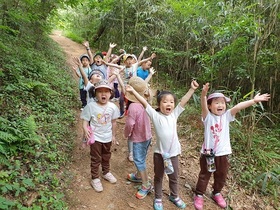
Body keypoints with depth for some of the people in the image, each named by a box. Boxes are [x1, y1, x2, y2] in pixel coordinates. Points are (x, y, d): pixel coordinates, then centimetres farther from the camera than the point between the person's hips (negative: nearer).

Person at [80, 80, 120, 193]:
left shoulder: (112, 107, -11)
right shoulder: (91, 106, -20)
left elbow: (113, 122, 2)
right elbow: (85, 121, -15)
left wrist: (113, 135, 10)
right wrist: (86, 129, -35)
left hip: (107, 137, 4)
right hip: (95, 138, -3)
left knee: (106, 157, 24)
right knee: (96, 159, 11)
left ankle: (106, 172, 47)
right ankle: (95, 178, 30)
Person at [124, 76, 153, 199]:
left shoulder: (133, 107, -30)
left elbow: (129, 124, -24)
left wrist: (126, 134, -5)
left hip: (138, 138, -8)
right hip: (147, 135, 8)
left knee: (139, 160, 6)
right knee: (140, 159, 25)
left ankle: (146, 185, 17)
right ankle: (138, 176, 45)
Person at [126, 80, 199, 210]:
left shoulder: (174, 114, 0)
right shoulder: (155, 116, -9)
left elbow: (183, 101, -7)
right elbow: (144, 103, -18)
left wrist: (192, 89, -16)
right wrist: (133, 91, -25)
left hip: (173, 152, 3)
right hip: (159, 152, -2)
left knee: (174, 177, 21)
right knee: (158, 177, 18)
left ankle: (174, 196, 45)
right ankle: (158, 198, 39)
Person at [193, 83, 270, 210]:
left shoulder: (226, 116, -3)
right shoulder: (208, 117, -12)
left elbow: (238, 107, -17)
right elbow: (203, 106, -31)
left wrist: (254, 100, -28)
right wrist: (204, 94, -51)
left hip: (222, 153, 3)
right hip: (208, 152, -3)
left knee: (221, 176, 21)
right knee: (204, 175, 13)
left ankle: (216, 193, 46)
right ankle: (199, 195, 32)